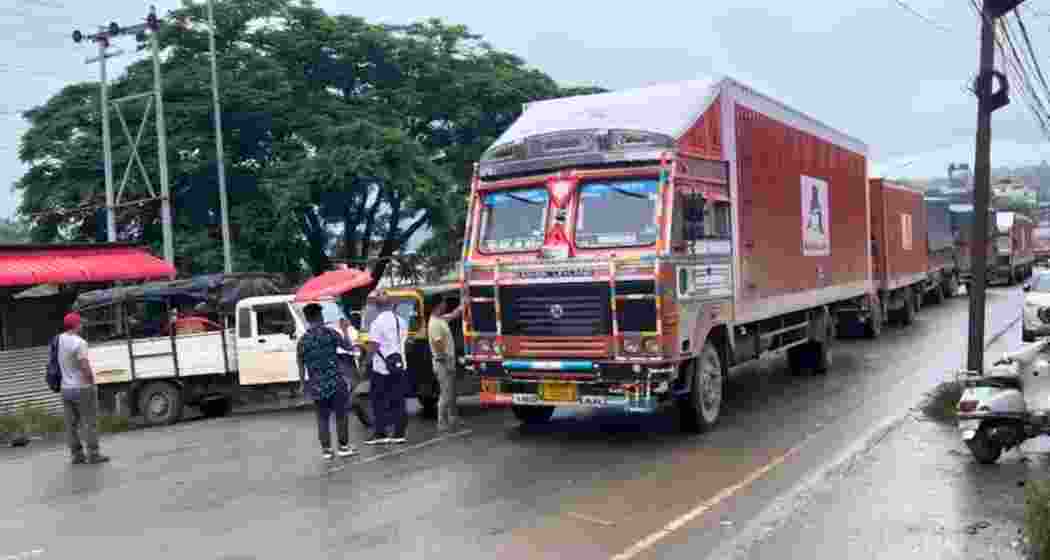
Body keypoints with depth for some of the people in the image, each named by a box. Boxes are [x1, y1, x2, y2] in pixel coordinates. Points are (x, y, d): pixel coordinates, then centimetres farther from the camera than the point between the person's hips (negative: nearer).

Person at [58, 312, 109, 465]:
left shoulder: (59, 340, 4)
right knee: (90, 422, 0)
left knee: (71, 424, 9)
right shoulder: (79, 343, -19)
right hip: (82, 388, -7)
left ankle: (77, 455, 12)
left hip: (66, 388, 7)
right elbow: (85, 367, -22)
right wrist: (92, 383, -12)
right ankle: (93, 455, 1)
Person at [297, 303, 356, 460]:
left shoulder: (303, 340, 3)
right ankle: (343, 446, 11)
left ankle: (326, 449, 10)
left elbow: (301, 366, 5)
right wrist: (345, 329, 16)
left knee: (322, 418, 10)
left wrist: (304, 383, 14)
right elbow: (347, 346, 2)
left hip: (316, 385, 3)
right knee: (341, 415, 7)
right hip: (335, 382, -2)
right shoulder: (330, 332, -6)